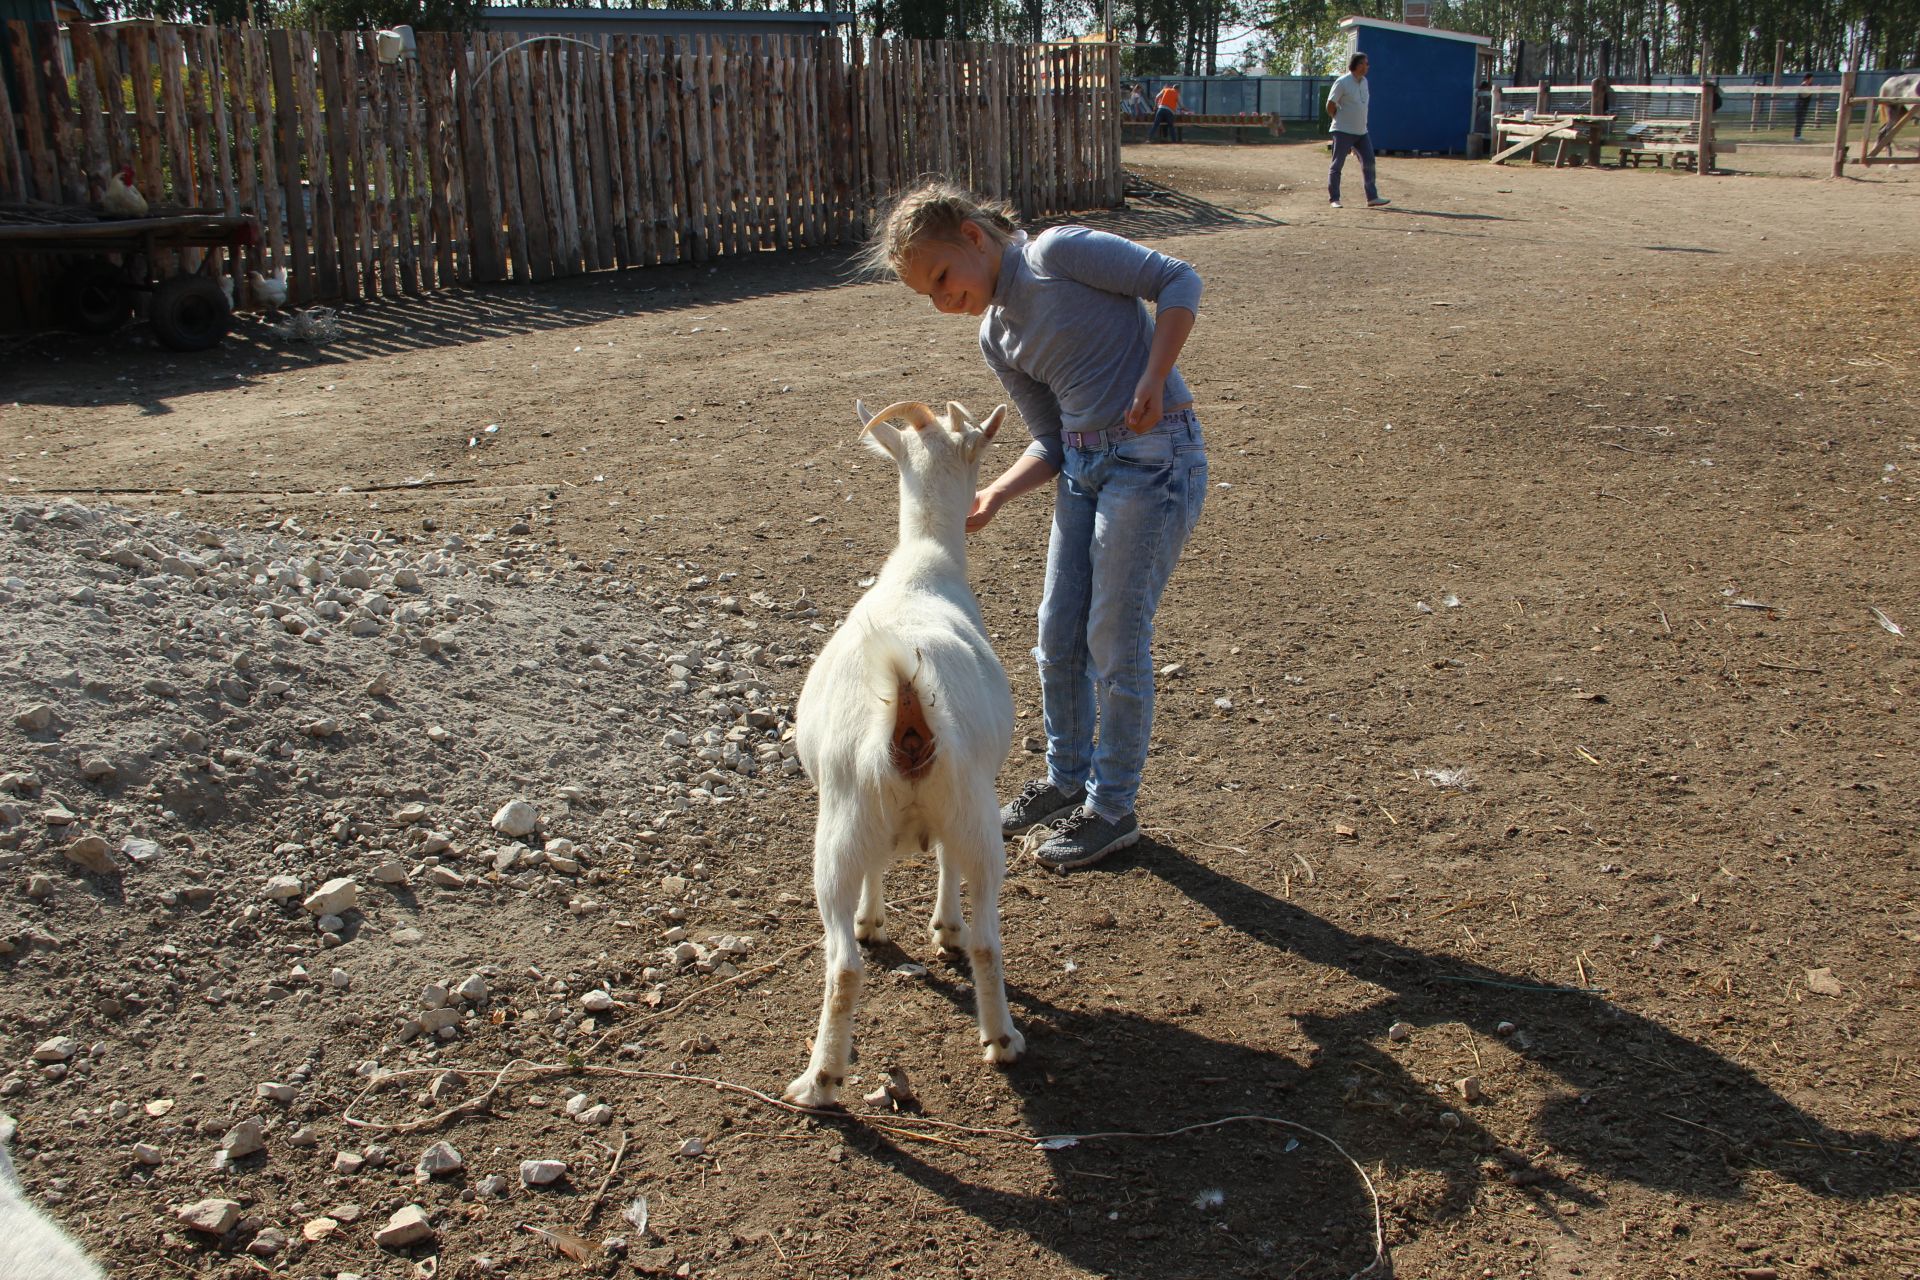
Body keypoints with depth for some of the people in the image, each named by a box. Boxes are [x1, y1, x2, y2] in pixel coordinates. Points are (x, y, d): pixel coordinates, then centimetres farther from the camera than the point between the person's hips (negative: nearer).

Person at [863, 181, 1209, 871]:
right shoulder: (996, 337, 10)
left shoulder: (1058, 253, -11)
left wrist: (1152, 381, -21)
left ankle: (1112, 807, 18)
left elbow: (1178, 279, -12)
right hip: (1083, 468, 8)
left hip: (1155, 458, -8)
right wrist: (994, 495, -6)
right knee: (1058, 636, 14)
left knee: (1115, 642, 0)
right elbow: (1051, 443, 11)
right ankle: (1065, 778, 35)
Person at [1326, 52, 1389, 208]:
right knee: (1337, 165, 0)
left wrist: (1359, 122, 15)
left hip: (1361, 131, 7)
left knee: (1369, 162, 1)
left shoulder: (1364, 81, 10)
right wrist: (1341, 120, 0)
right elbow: (1330, 106, -10)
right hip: (1343, 131, -7)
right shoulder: (1342, 82, -13)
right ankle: (1333, 199, 7)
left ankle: (1372, 198, 2)